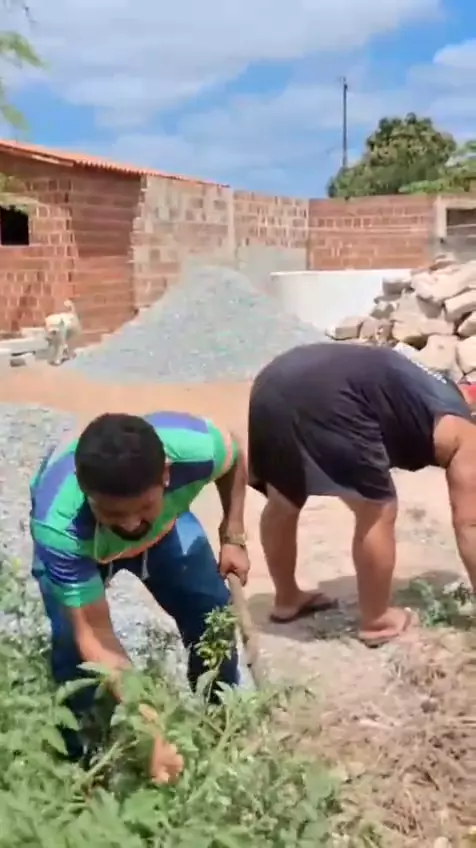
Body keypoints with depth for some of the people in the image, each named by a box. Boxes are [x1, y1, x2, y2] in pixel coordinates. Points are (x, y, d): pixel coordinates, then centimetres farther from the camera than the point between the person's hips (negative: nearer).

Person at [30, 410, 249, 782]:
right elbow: (94, 636, -38)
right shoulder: (59, 526, -46)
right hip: (78, 541, -2)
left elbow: (235, 458, -13)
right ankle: (83, 760, 5)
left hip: (164, 523, 3)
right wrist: (147, 727, -43)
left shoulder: (195, 447, -41)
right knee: (73, 642, -18)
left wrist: (233, 538, -14)